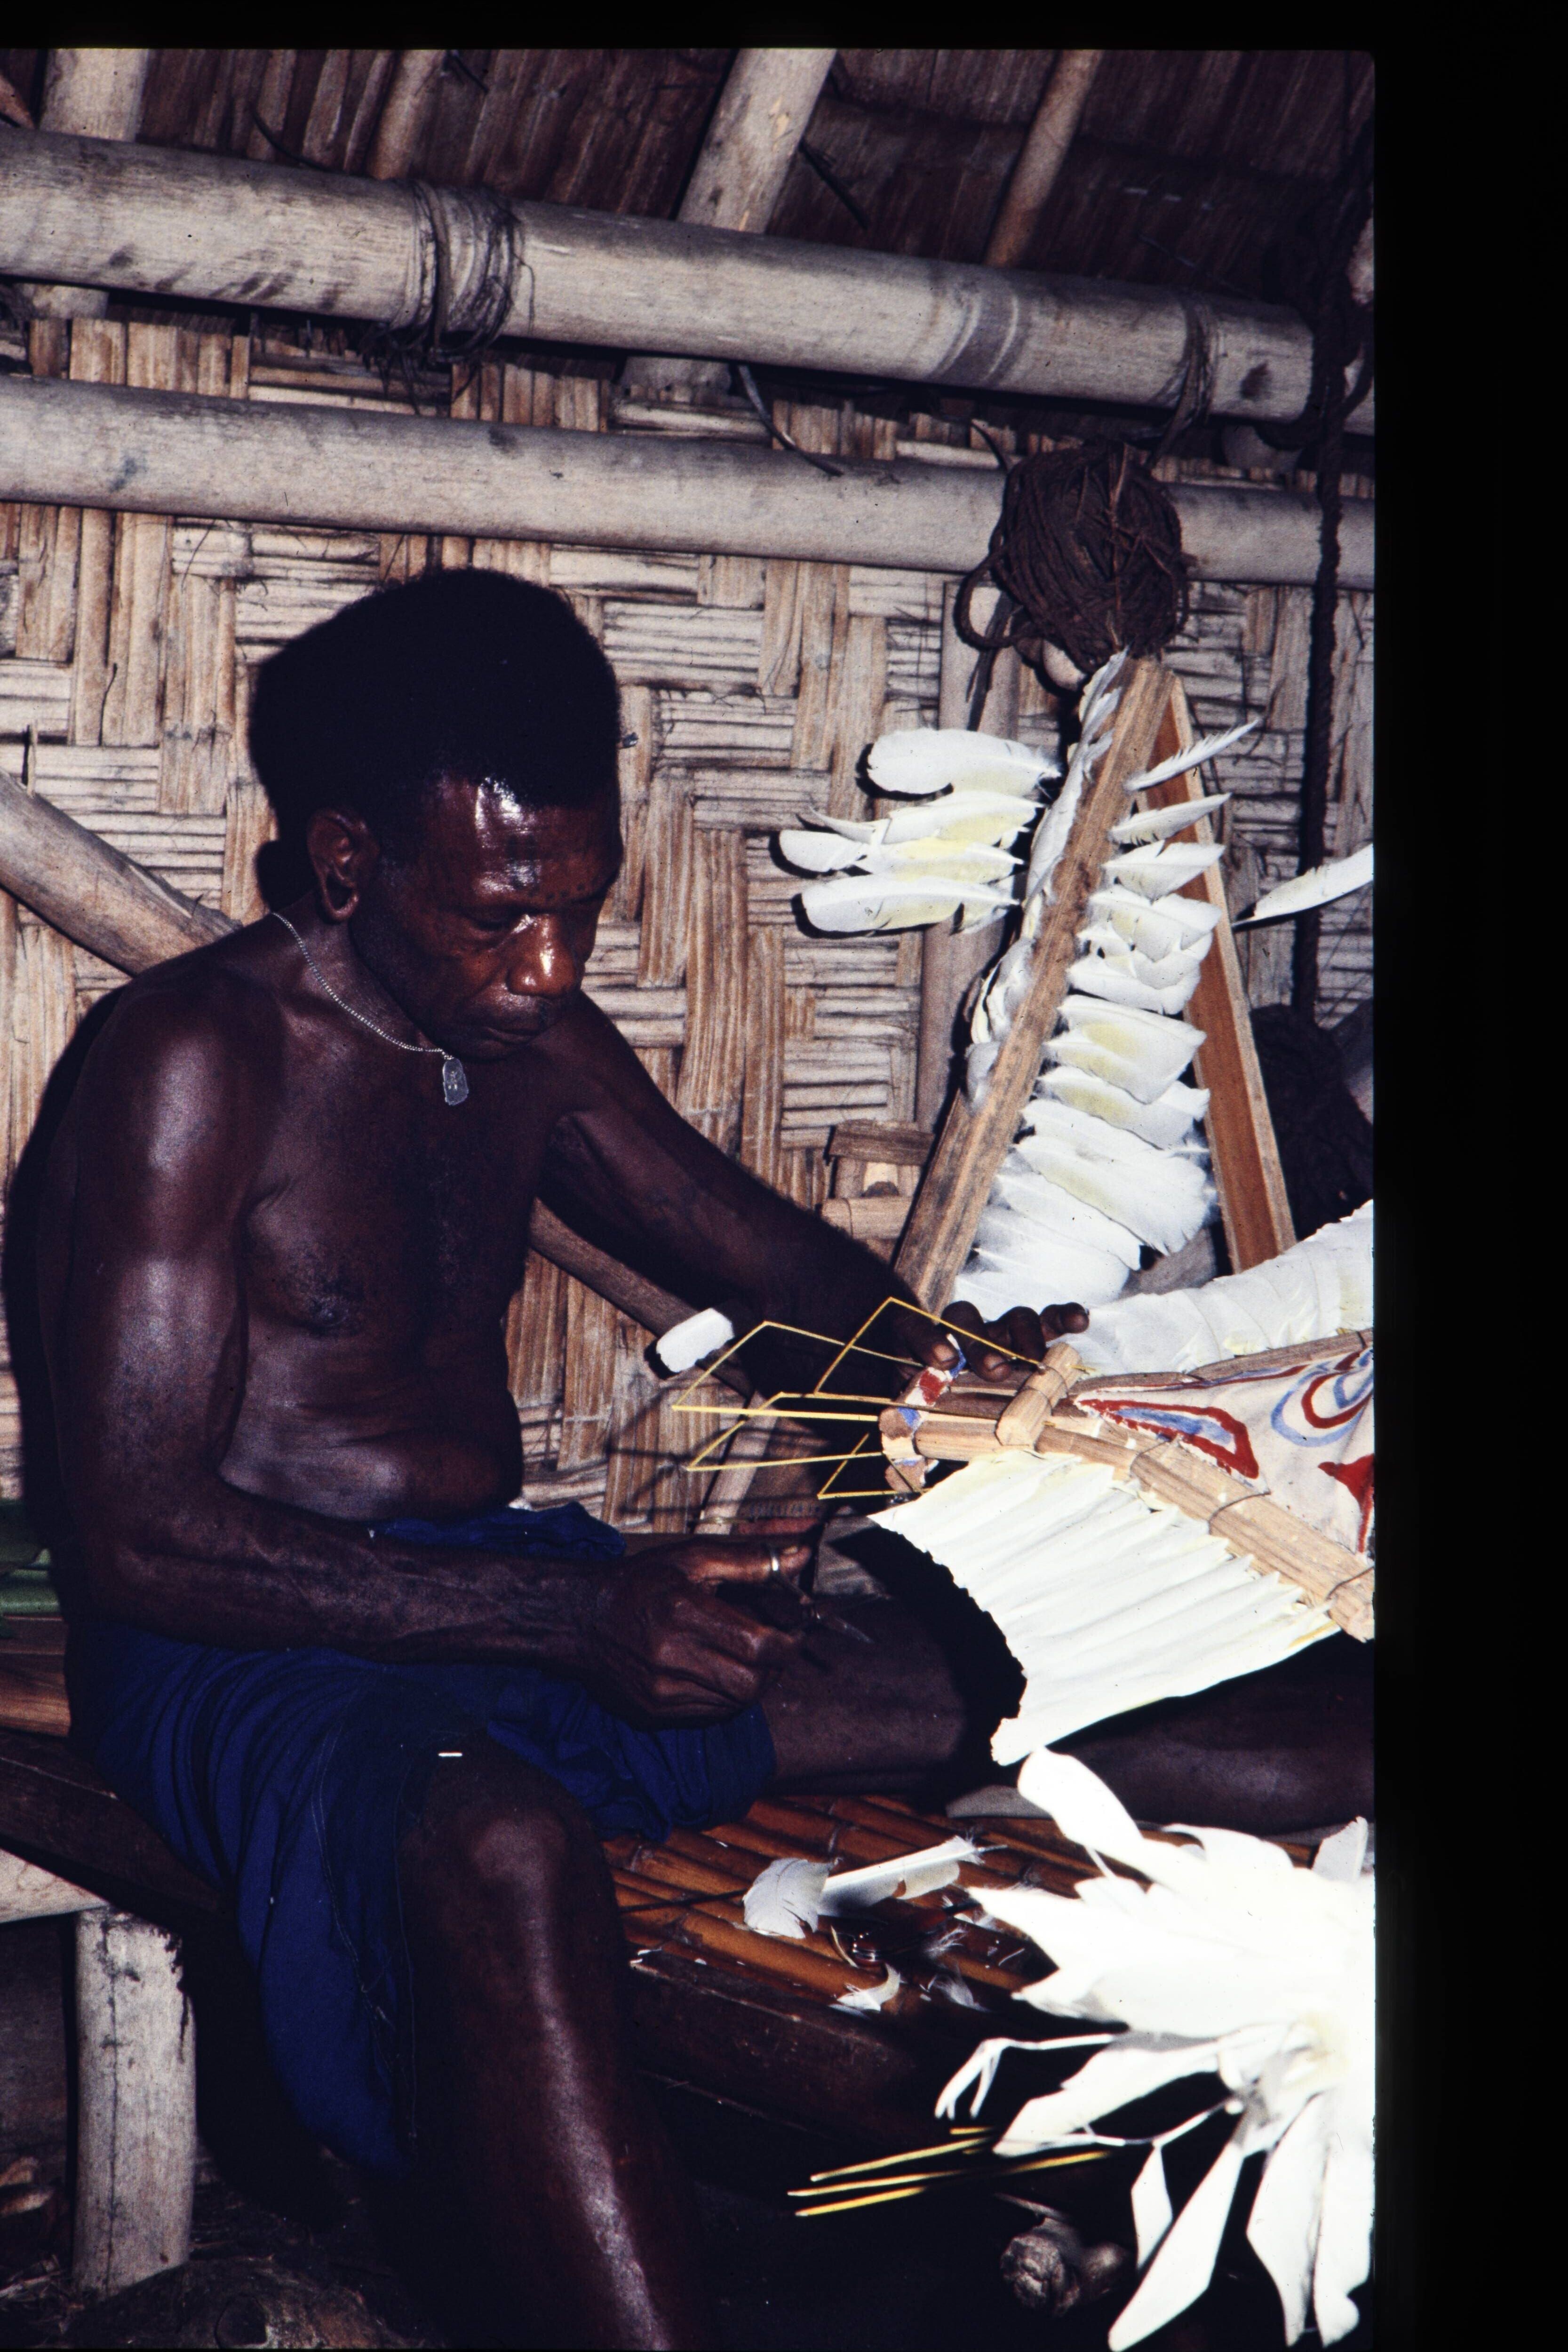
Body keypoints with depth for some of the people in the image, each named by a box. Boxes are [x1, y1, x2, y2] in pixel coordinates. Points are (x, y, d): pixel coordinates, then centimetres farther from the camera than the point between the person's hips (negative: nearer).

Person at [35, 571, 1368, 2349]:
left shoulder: (538, 1044, 11)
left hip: (516, 1588, 9)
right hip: (250, 1650, -8)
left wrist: (938, 1343, -4)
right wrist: (575, 1621, -27)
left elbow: (760, 1249, 23)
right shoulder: (198, 1059, -12)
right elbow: (143, 1536, -18)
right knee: (506, 1850, -41)